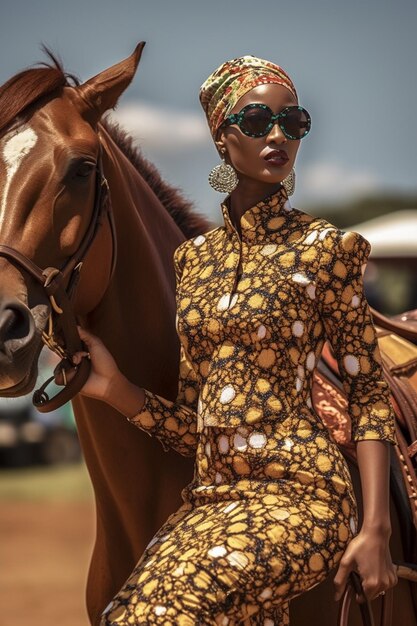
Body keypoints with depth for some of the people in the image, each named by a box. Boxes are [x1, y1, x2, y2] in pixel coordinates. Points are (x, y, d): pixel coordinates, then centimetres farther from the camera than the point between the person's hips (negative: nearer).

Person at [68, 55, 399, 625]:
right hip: (208, 499, 5)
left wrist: (376, 529, -9)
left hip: (296, 492, -5)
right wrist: (116, 390, -3)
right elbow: (194, 424, 15)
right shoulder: (194, 257, 13)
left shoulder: (322, 248, 0)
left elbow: (369, 395, 0)